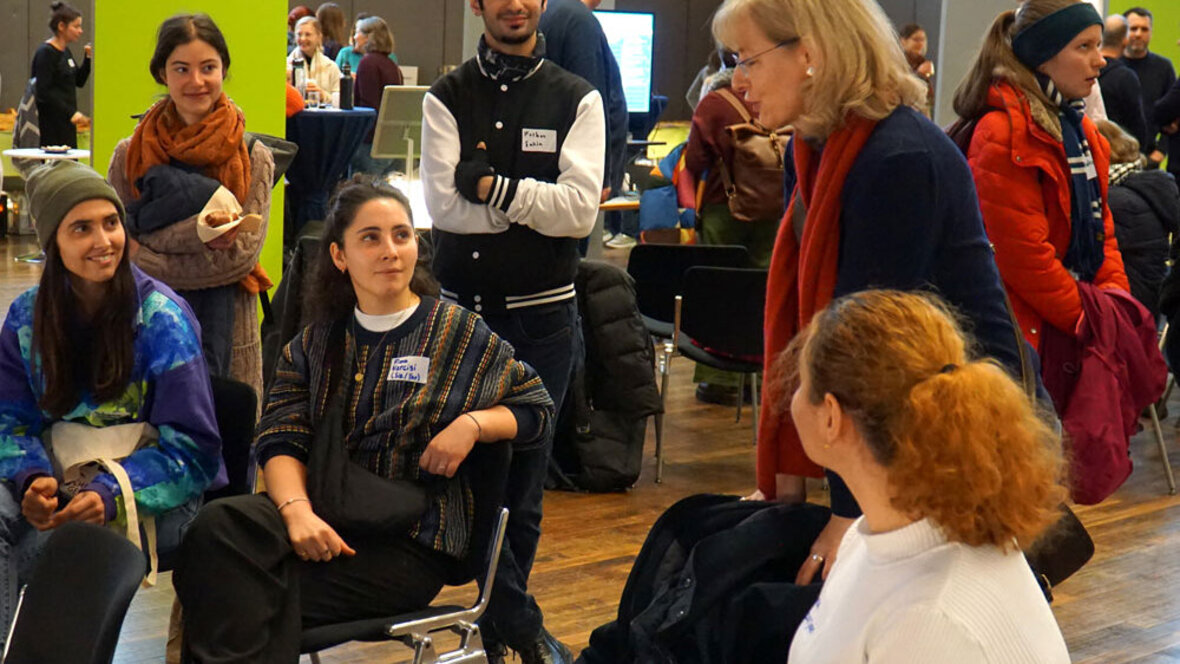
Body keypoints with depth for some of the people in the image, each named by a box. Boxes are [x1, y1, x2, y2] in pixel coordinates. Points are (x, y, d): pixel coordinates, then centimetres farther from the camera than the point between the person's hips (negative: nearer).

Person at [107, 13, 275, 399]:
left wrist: (153, 259, -11)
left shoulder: (253, 159, 1)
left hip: (226, 330, 0)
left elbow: (243, 253, -6)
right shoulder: (129, 156, 3)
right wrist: (197, 233, -15)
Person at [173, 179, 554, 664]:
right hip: (323, 518, 3)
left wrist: (473, 423, -8)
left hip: (409, 545, -3)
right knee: (219, 525, -31)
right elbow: (281, 440, 4)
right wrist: (297, 509, -18)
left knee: (265, 597, -30)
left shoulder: (457, 333, 10)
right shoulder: (315, 343, 16)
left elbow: (536, 408, 14)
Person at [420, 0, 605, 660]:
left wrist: (491, 186, -13)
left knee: (526, 466, 7)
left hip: (541, 313, 0)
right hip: (461, 308, 0)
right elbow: (443, 205, -9)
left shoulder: (577, 99, 2)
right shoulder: (447, 98, 3)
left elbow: (581, 209, -9)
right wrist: (533, 203, -11)